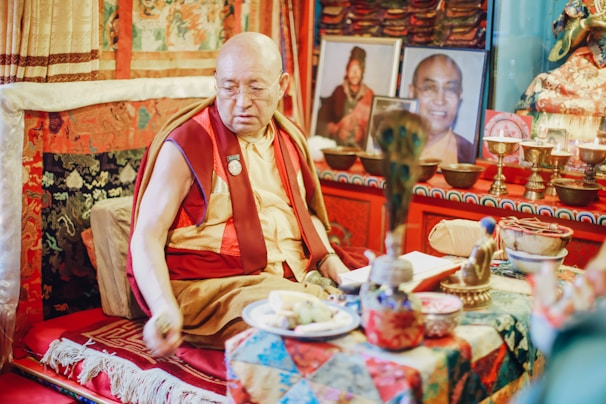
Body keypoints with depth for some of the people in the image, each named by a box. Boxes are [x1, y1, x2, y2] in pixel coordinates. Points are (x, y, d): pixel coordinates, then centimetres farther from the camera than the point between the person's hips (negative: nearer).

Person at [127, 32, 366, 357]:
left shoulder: (290, 139, 14)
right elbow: (147, 236, -10)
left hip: (295, 280, 7)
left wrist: (330, 261, 8)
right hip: (209, 288, -6)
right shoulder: (186, 144, -5)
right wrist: (164, 310, -26)